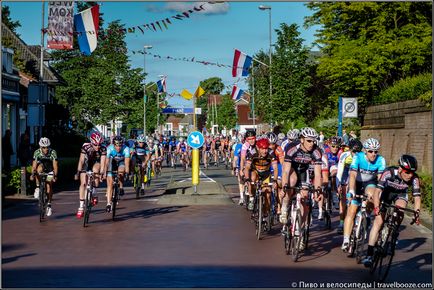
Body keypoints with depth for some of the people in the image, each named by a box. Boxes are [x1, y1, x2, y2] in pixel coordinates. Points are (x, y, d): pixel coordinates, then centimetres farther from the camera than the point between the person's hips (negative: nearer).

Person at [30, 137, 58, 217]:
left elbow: (55, 165, -30)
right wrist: (32, 174, -38)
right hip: (41, 171, 1)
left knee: (49, 186, -13)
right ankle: (37, 188, -28)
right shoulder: (37, 152, -22)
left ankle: (49, 205, 4)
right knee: (40, 167, -34)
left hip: (49, 171, -1)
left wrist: (55, 176, -42)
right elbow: (34, 165, -25)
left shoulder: (53, 152, -25)